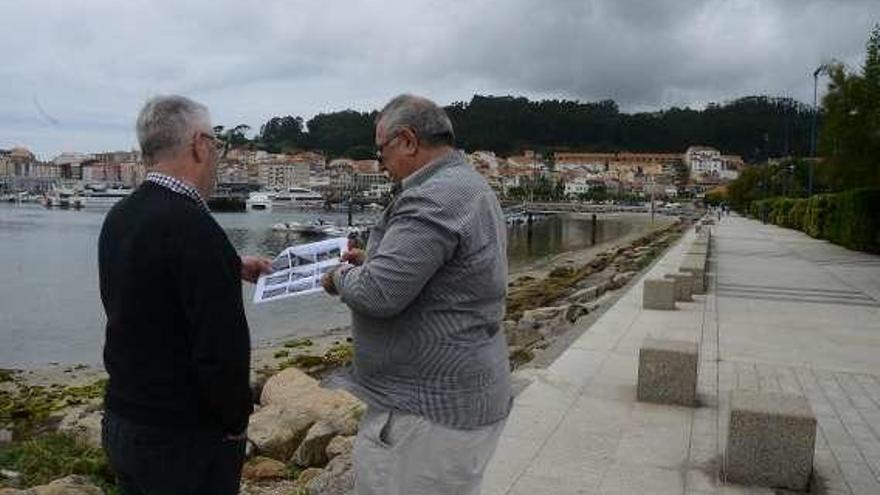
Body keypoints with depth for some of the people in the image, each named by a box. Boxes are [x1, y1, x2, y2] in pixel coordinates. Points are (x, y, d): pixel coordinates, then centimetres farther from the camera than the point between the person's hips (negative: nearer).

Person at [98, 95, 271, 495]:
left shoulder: (118, 217, 1)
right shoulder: (193, 226, -25)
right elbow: (222, 346, -26)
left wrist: (232, 269, 22)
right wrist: (235, 422, -11)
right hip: (183, 439, -8)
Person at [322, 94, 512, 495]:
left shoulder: (433, 200, -22)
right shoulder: (471, 186, 12)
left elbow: (378, 294, -27)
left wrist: (341, 277, -6)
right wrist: (371, 262, 12)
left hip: (429, 410, -10)